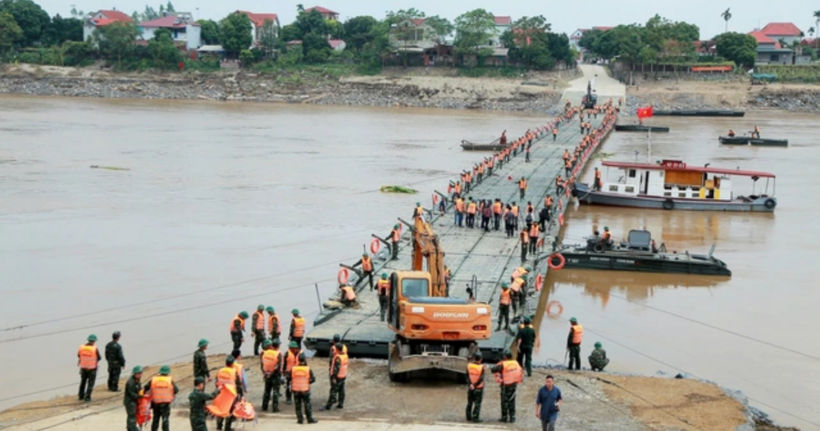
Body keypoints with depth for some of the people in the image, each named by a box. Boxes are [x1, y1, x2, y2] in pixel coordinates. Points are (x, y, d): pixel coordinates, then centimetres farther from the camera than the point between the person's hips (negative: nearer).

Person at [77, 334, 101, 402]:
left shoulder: (81, 347, -9)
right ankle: (87, 397, 3)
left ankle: (81, 396, 32)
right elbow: (99, 358, -11)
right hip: (92, 368, -4)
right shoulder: (94, 349, -21)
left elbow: (79, 356, 6)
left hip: (83, 367, 4)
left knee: (83, 381, 22)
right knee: (90, 383, 6)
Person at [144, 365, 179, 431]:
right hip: (166, 403, -3)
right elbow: (176, 390, -3)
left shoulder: (153, 380, 1)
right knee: (165, 419, -2)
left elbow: (145, 388, 2)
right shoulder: (170, 380, -5)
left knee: (155, 419, 17)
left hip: (155, 403, 3)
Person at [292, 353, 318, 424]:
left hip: (296, 390, 2)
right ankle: (310, 419, 12)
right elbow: (313, 379, -6)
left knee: (298, 405, 11)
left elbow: (289, 378, -3)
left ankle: (300, 419, 13)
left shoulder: (293, 369, -8)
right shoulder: (308, 369, -11)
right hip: (305, 390, -1)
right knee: (307, 405, 8)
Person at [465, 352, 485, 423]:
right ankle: (475, 418, 2)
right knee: (477, 404, 4)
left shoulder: (469, 365, -8)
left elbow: (467, 375, -12)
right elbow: (481, 379, -20)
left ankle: (468, 417, 23)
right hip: (479, 388, -4)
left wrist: (471, 384, -16)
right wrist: (475, 385, -15)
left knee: (469, 402, 17)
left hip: (470, 387, 4)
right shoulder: (481, 367, -18)